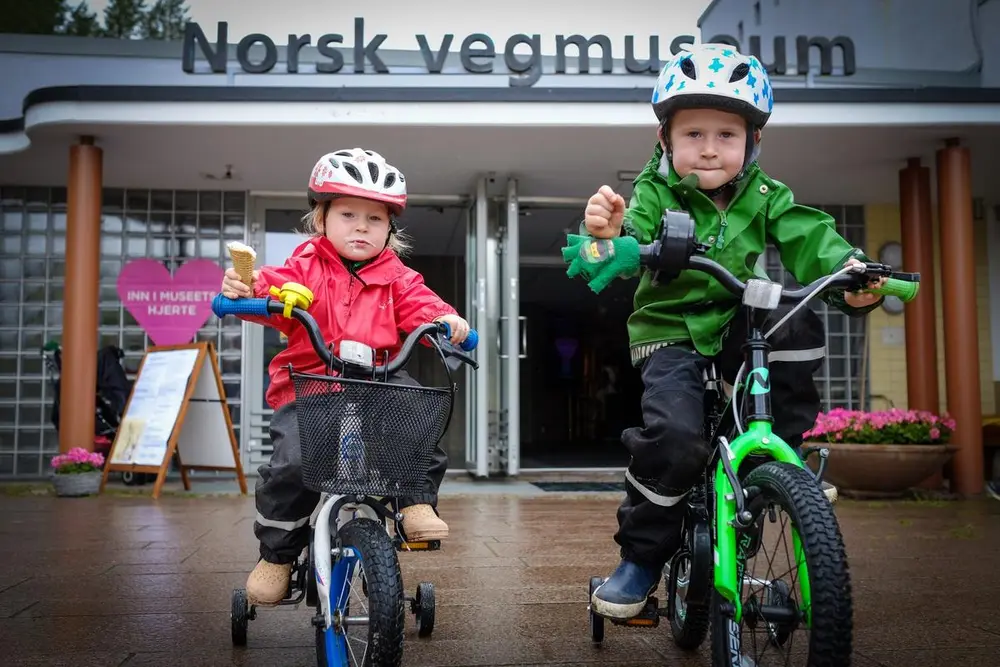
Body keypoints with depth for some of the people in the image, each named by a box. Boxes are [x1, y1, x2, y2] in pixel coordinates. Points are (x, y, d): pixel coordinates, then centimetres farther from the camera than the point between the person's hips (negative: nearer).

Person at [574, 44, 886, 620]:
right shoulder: (656, 193, -8)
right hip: (670, 330, -3)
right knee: (673, 434, -26)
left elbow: (808, 239, -13)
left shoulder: (764, 196, -1)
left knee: (797, 325, -27)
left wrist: (850, 275, -35)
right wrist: (609, 237, -50)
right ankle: (642, 557, -5)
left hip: (736, 324, 3)